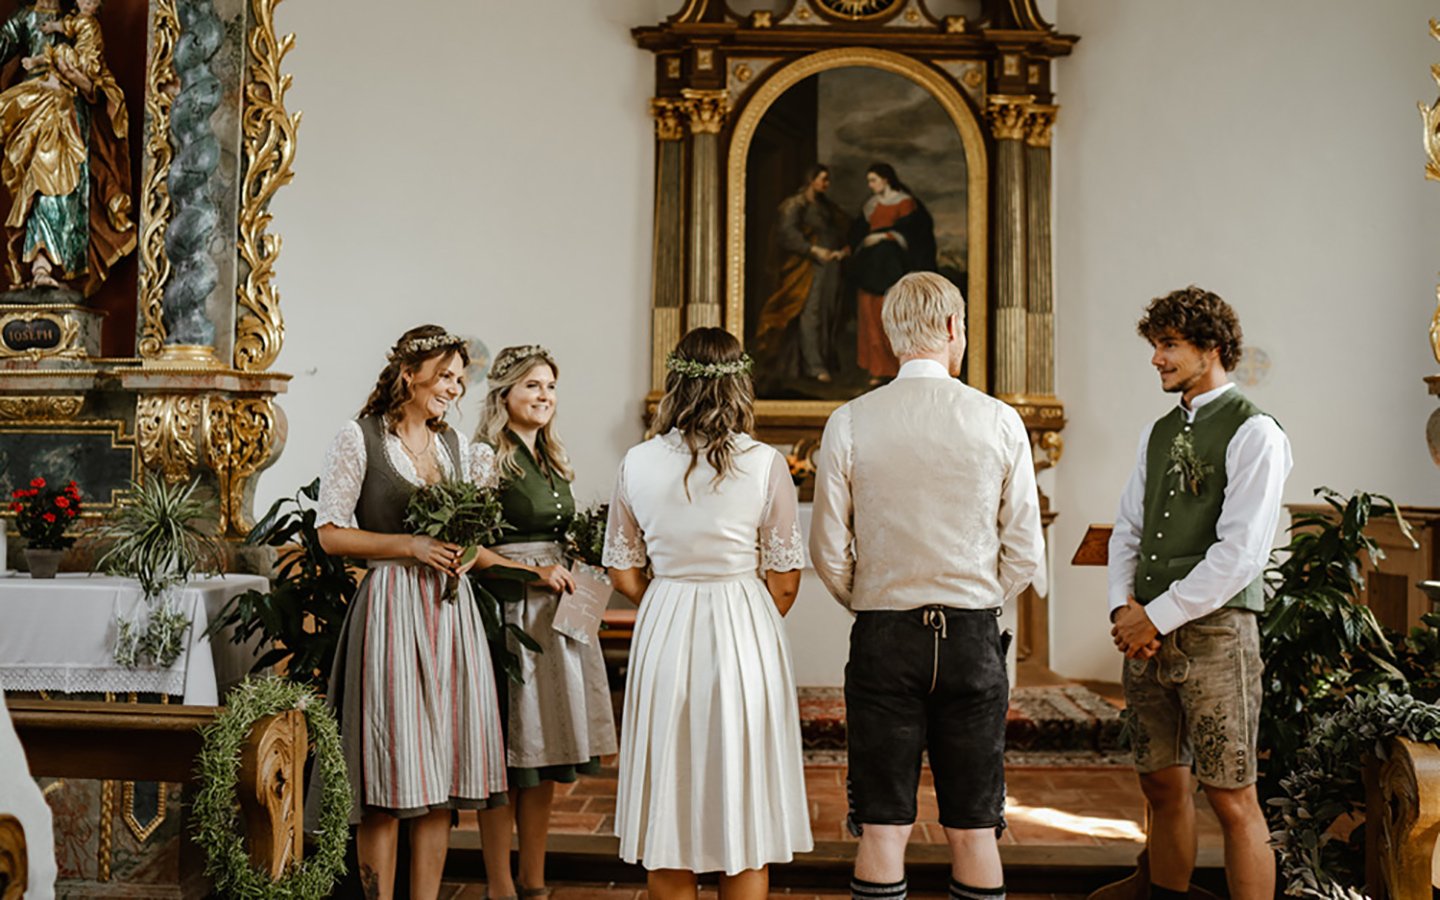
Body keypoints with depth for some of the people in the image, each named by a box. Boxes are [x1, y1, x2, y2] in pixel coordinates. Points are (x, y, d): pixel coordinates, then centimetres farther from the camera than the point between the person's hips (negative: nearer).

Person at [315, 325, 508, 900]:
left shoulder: (456, 445, 15)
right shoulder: (359, 439, -1)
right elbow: (331, 534, -5)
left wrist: (464, 551, 1)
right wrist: (411, 546, -13)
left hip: (451, 610, 6)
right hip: (390, 609, -5)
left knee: (443, 766, 5)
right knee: (390, 767, -3)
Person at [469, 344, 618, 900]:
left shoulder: (552, 461, 17)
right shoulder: (486, 457, -6)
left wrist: (572, 573, 8)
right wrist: (532, 573, -17)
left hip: (555, 615, 7)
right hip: (508, 614, -7)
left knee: (546, 755, 10)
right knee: (507, 756, -2)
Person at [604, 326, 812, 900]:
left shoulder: (637, 464, -2)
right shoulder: (765, 465, -8)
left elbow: (623, 574, 5)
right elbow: (784, 582, -4)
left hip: (663, 636, 2)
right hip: (745, 637, -2)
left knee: (669, 814, 13)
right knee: (746, 818, 10)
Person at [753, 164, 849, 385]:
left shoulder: (827, 206, 21)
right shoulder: (796, 204, -2)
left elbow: (839, 233, 23)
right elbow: (787, 232, -13)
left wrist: (844, 249, 1)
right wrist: (814, 250, -21)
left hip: (830, 264, 7)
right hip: (810, 267, -7)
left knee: (828, 315, 4)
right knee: (811, 314, -12)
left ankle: (825, 363, 8)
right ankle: (815, 367, -15)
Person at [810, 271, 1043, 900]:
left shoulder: (849, 423, -4)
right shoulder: (1000, 422, -3)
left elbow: (828, 552, -1)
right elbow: (1025, 551, 1)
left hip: (883, 636, 0)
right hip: (974, 636, 1)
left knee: (882, 831, 5)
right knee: (973, 831, 9)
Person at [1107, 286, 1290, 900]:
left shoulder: (1253, 434, -7)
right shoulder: (1158, 433, 15)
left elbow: (1240, 553, -15)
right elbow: (1127, 529, 17)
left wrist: (1158, 617, -13)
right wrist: (1124, 606, 1)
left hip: (1214, 631, -7)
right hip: (1146, 632, 7)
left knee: (1231, 798, -2)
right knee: (1162, 784, 13)